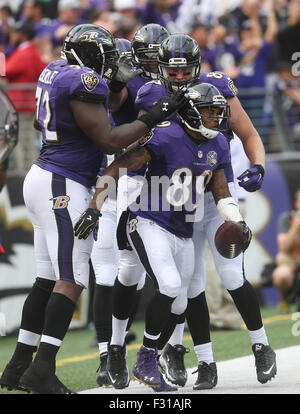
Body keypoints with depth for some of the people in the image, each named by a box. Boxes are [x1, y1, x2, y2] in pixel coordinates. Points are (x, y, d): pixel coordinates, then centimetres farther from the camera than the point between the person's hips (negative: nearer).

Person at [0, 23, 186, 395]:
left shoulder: (55, 72, 12)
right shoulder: (84, 84, -16)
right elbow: (109, 142, -15)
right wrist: (153, 117, -10)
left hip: (43, 179, 10)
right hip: (63, 187, -10)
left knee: (48, 279, 12)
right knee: (71, 280, -11)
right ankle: (42, 371, -16)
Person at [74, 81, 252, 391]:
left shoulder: (218, 145, 3)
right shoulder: (166, 137, -19)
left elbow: (220, 191, 15)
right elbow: (115, 169, -17)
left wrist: (238, 221, -2)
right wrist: (93, 211, -20)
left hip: (182, 234, 7)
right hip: (148, 224, -7)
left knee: (176, 306, 10)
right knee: (170, 286, -25)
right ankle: (146, 360, -7)